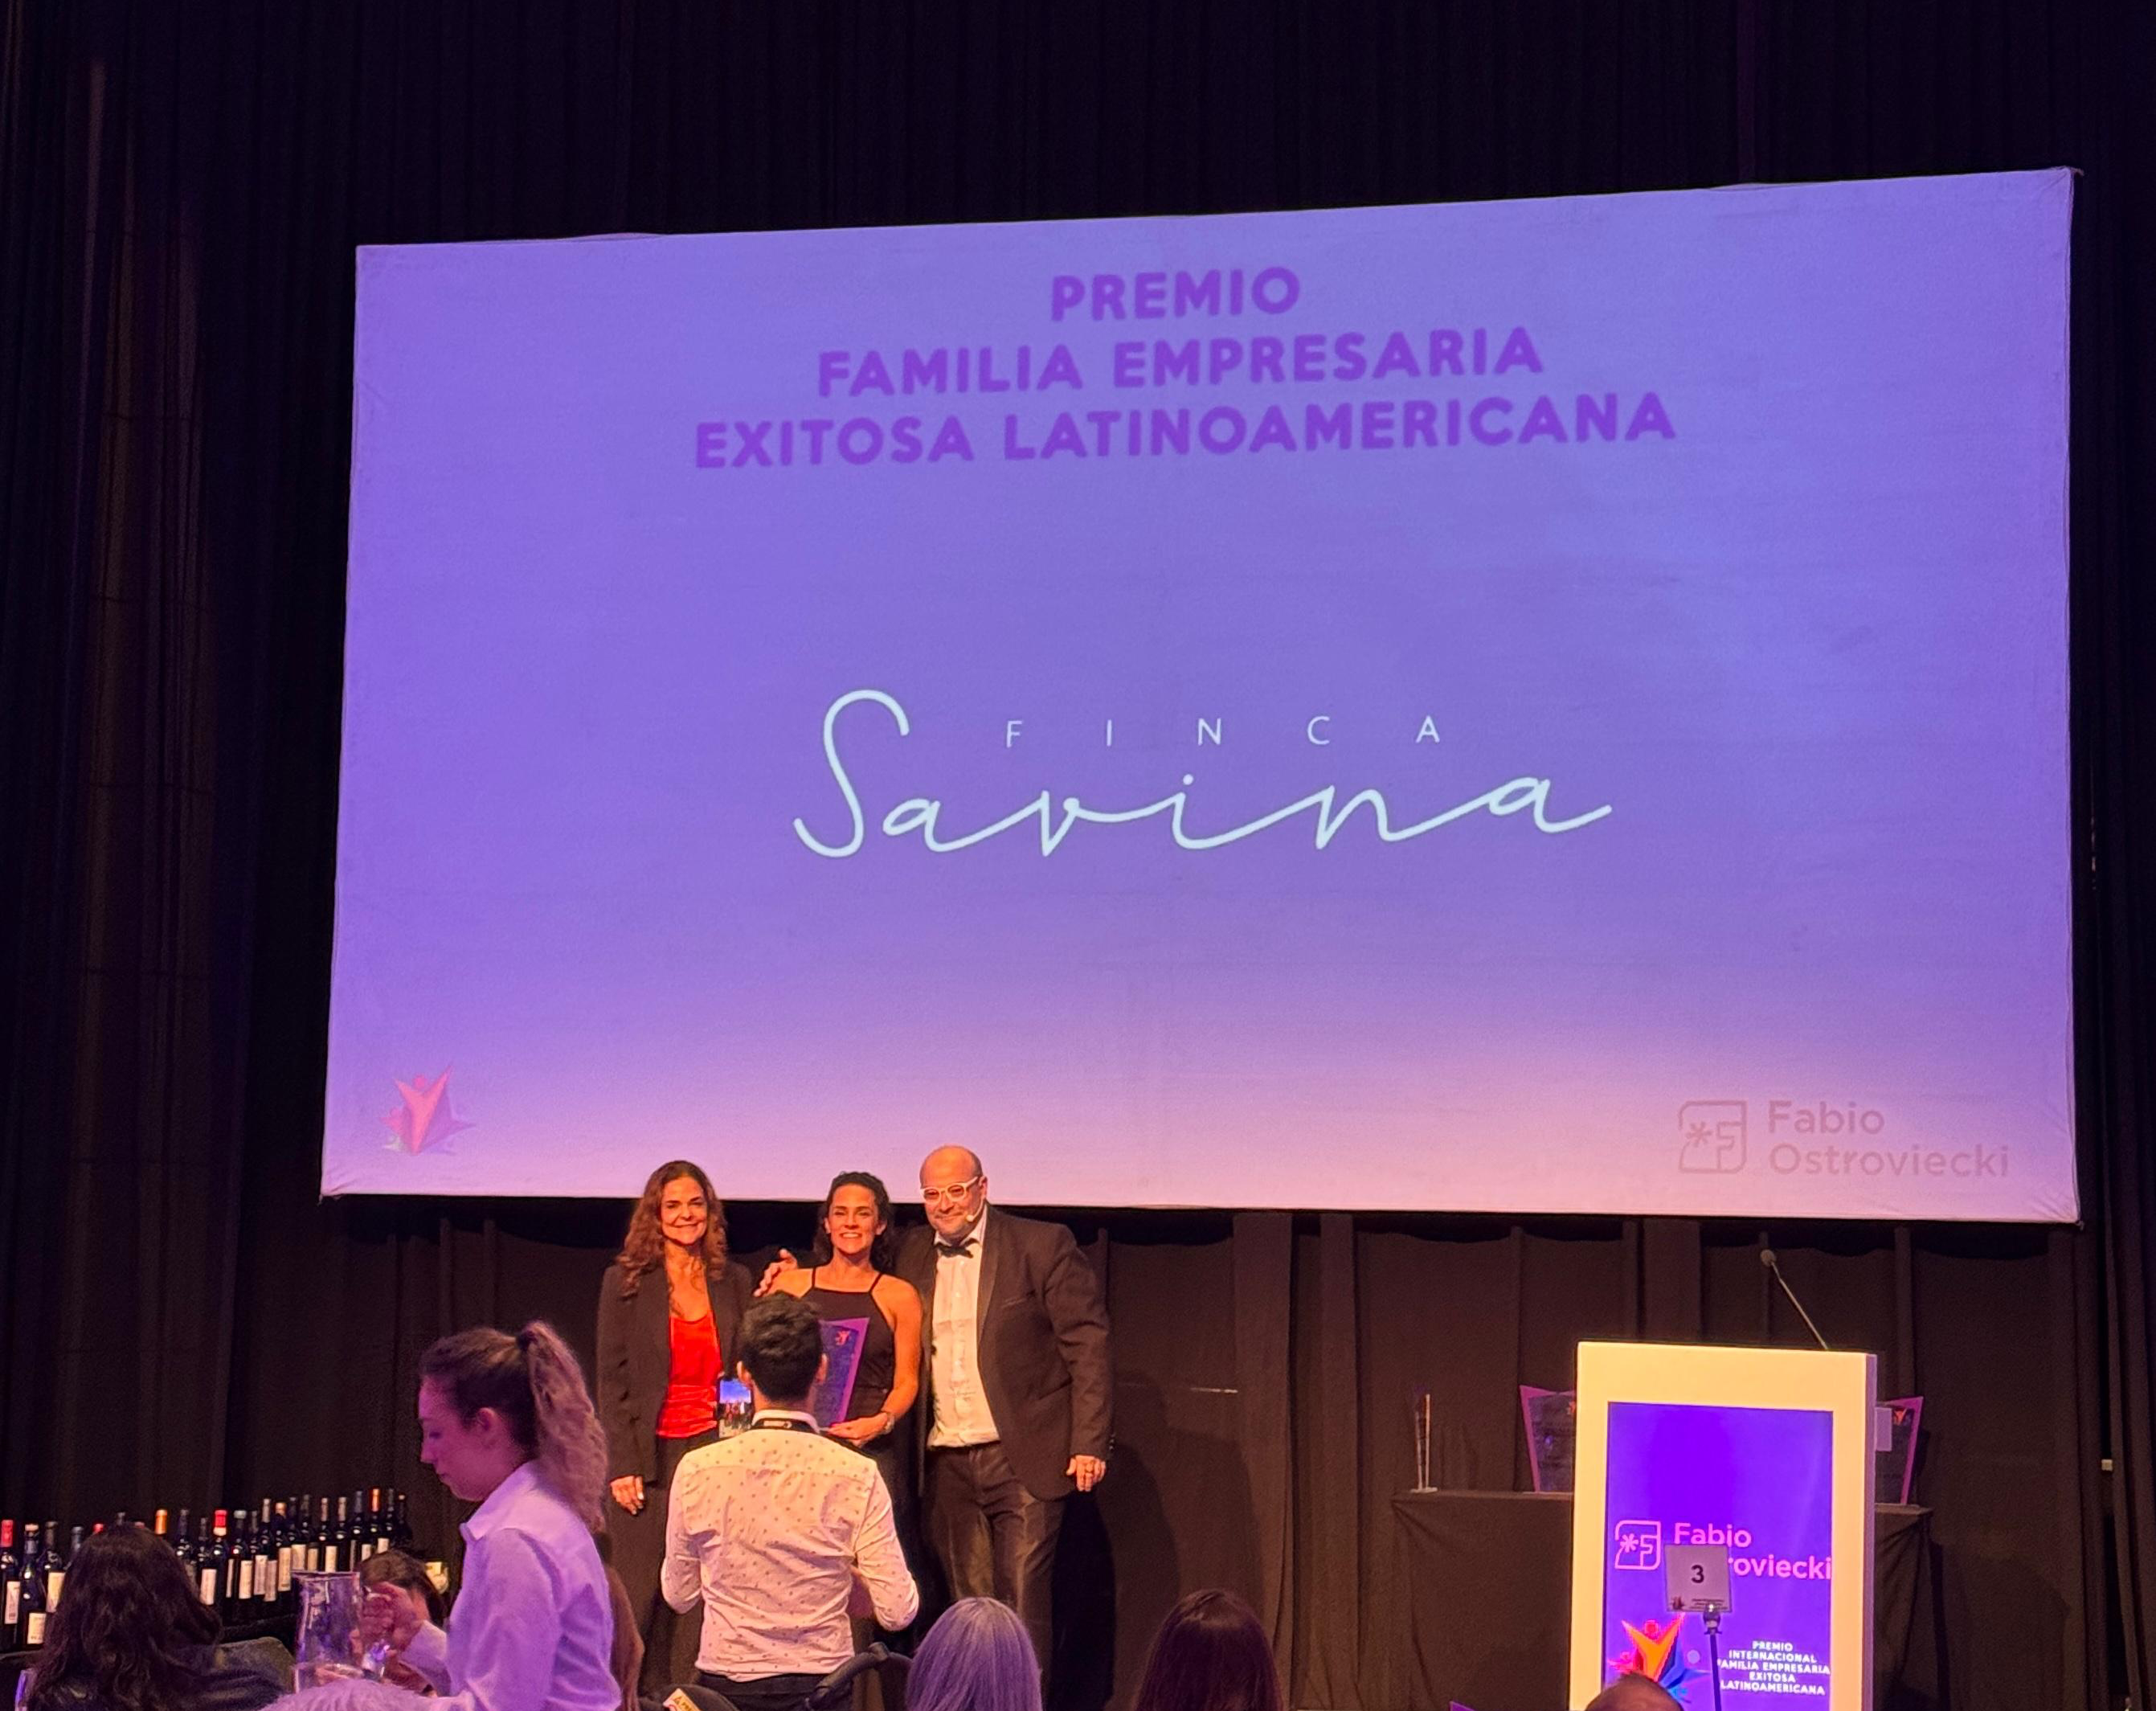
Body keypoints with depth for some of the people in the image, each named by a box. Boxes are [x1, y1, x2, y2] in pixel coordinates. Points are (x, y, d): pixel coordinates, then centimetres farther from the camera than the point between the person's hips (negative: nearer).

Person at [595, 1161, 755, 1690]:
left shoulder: (734, 1281, 8)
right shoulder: (626, 1281, 0)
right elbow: (611, 1380, -3)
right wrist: (622, 1465, -9)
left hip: (714, 1450, 3)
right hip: (649, 1455, -3)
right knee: (637, 1598, -1)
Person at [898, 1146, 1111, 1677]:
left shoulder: (1042, 1245, -2)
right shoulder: (913, 1253, 11)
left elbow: (1087, 1345, -5)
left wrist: (1089, 1444, -10)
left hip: (1022, 1458, -4)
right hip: (946, 1465, 4)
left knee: (1022, 1608, -5)